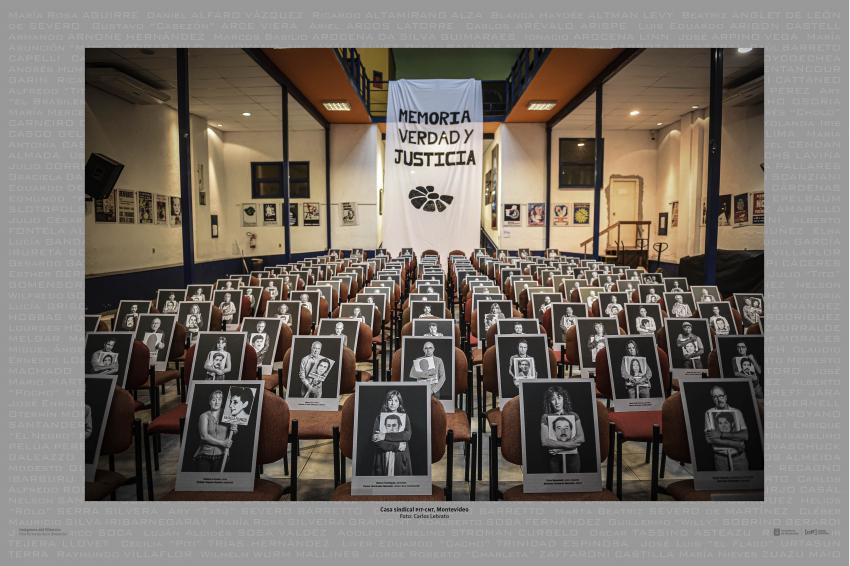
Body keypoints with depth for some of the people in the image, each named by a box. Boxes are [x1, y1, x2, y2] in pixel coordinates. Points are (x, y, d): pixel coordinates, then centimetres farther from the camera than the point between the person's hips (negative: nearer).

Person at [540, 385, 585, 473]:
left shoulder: (573, 415, 9)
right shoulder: (546, 417, 4)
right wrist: (567, 444, -9)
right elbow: (544, 442, -6)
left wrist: (559, 448, -9)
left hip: (573, 457, 1)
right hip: (555, 458, -1)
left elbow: (581, 439, -2)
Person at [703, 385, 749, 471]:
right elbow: (709, 439, -8)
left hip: (739, 457, 2)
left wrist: (721, 434, -13)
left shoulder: (736, 412, 8)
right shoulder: (709, 413, 2)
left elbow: (745, 436, -4)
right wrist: (735, 444, -10)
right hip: (721, 458, -1)